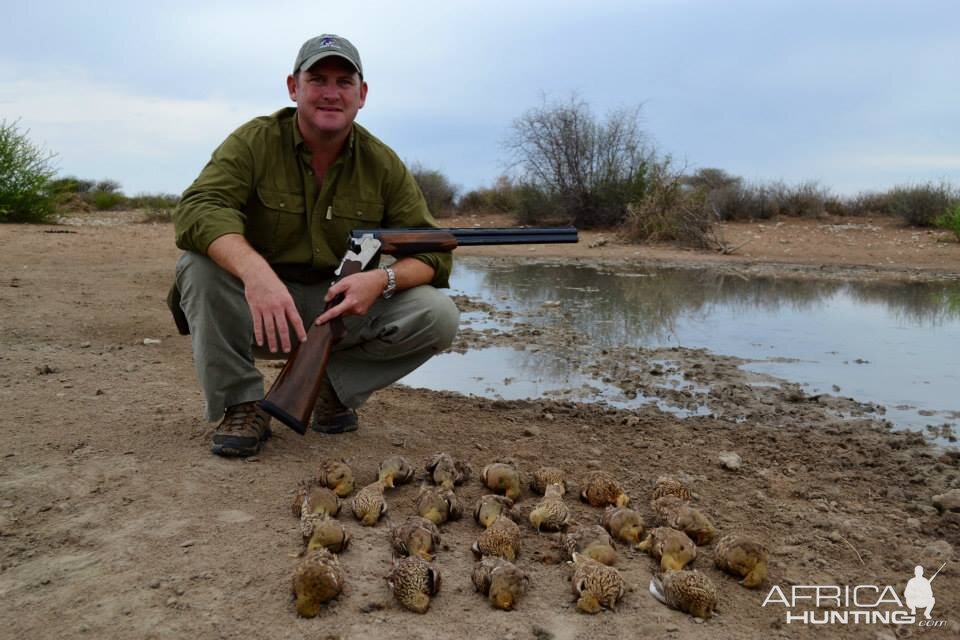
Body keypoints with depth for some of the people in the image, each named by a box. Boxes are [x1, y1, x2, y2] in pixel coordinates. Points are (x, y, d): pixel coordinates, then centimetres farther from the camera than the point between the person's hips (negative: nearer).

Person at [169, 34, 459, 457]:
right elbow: (198, 207, -25)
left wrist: (382, 279, -28)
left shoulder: (383, 164, -2)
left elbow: (432, 252, -4)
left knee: (439, 315, -19)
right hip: (258, 310, -1)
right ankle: (240, 405, -12)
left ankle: (336, 384, 4)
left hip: (344, 310, 2)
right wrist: (255, 271, -45)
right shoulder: (255, 142, -8)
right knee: (200, 262, -30)